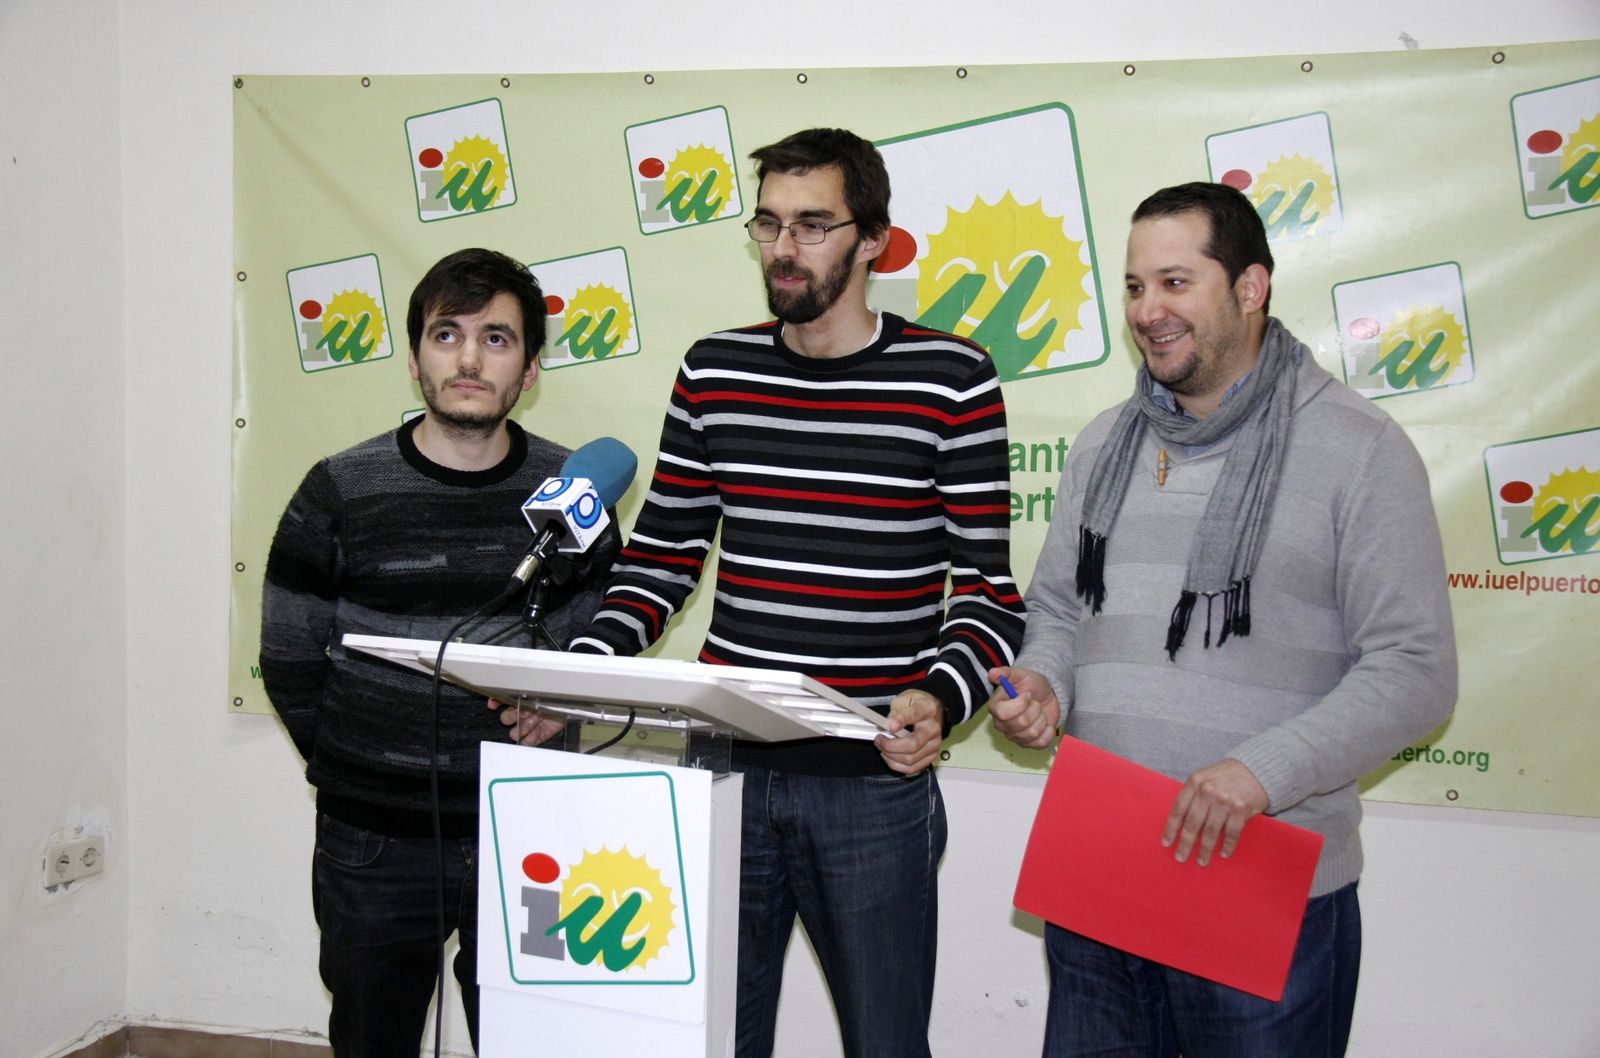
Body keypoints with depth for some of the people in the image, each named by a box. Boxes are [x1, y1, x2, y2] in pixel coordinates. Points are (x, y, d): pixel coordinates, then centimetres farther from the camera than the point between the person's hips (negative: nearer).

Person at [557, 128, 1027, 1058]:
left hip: (874, 781, -3)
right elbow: (663, 556, 9)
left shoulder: (949, 378, -5)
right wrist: (581, 668, -6)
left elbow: (990, 587, -5)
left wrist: (940, 698, -23)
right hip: (727, 763, 3)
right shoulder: (714, 371, 6)